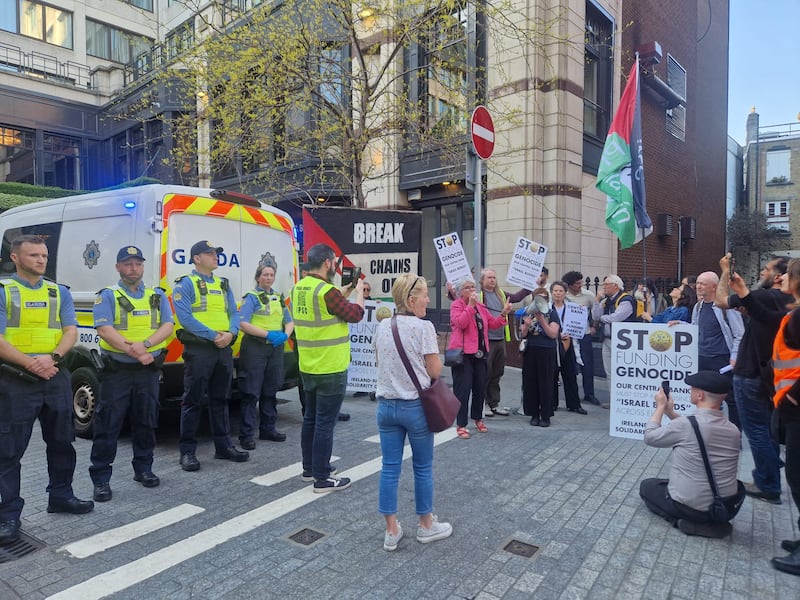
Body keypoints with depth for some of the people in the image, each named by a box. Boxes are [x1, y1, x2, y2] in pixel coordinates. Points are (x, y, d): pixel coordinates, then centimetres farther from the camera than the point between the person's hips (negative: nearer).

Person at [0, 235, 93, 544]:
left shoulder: (60, 292, 9)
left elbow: (71, 331, 2)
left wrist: (52, 358, -15)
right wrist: (32, 364, -21)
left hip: (56, 377, 4)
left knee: (61, 441, 13)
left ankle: (61, 496, 29)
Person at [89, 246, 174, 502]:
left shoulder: (158, 296, 10)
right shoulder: (107, 296, 0)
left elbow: (167, 327, -1)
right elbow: (104, 330, -13)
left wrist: (145, 344, -19)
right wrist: (133, 351, -25)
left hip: (149, 370, 3)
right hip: (117, 370, -3)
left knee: (146, 422, 12)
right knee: (108, 425, 0)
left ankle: (143, 468, 27)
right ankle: (101, 478, 10)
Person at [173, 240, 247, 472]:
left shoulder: (224, 284, 16)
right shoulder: (185, 284, -4)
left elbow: (234, 313, 10)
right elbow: (185, 318, -15)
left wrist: (230, 333, -10)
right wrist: (213, 335, -18)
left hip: (224, 348, 6)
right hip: (198, 349, -6)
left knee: (220, 399, 14)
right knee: (193, 401, 0)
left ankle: (223, 446, 23)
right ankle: (187, 451, 10)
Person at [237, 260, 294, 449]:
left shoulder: (279, 298, 15)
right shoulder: (251, 297, -4)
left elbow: (289, 321, 16)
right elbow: (242, 323, -14)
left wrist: (285, 335, -6)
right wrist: (268, 334, -21)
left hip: (276, 348, 6)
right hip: (255, 348, -6)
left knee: (270, 391, 14)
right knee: (251, 392, -4)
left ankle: (268, 429, 25)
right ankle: (246, 434, 2)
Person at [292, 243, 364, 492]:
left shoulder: (299, 288, 6)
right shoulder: (327, 291, -21)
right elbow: (355, 314, -11)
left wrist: (346, 292, 19)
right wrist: (359, 291, 5)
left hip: (308, 367, 9)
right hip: (330, 370, -9)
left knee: (310, 418, 18)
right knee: (325, 423, -1)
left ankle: (309, 468, 31)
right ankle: (322, 478, 8)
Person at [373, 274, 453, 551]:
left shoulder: (382, 326, 3)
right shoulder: (424, 327, -15)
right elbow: (435, 371, -12)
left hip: (386, 405, 5)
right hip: (416, 406, -5)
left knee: (390, 467, 10)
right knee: (423, 467, 12)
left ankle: (392, 531, 21)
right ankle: (426, 525, 29)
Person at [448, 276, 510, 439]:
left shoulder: (480, 306, 14)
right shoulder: (456, 305, -6)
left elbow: (493, 324, 13)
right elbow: (461, 323, -22)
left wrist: (503, 313, -2)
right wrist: (470, 305, -23)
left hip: (479, 352, 7)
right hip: (462, 353, -7)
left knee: (480, 387, 14)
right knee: (463, 389, -6)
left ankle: (478, 418, 32)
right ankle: (461, 425, 1)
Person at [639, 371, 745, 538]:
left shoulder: (685, 424, -23)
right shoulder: (733, 430, -4)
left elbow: (650, 437, -6)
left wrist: (660, 407, 5)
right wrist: (670, 412, 13)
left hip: (690, 507, -7)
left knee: (646, 486, 20)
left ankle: (684, 520, 2)